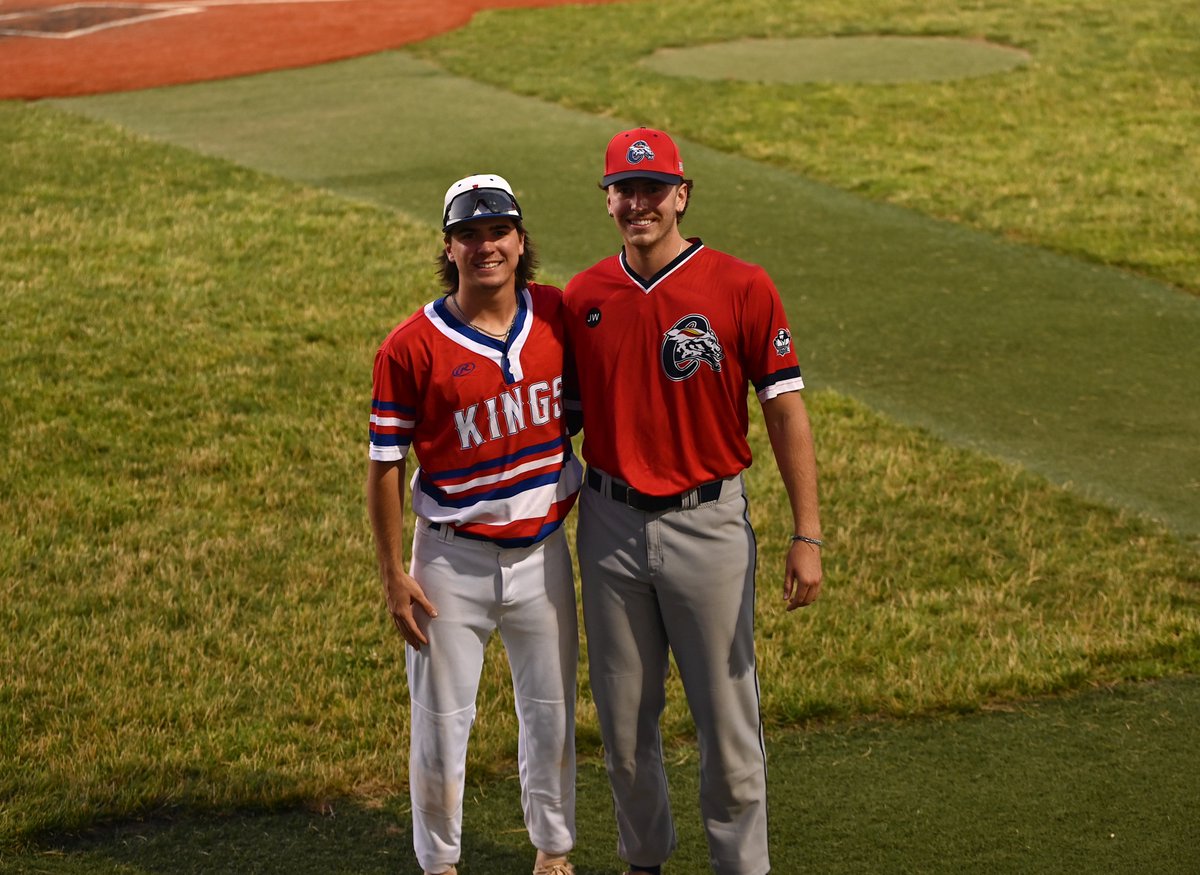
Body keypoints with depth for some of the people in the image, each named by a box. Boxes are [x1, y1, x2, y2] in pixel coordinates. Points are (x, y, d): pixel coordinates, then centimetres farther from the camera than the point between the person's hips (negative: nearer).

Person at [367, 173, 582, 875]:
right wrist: (395, 577, -10)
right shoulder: (412, 347, -13)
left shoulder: (559, 316, -2)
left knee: (552, 711, 15)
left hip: (544, 550, 3)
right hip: (453, 560, -3)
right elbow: (385, 465, -9)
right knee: (442, 719, 6)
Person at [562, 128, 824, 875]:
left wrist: (807, 536, -12)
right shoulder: (583, 297, 3)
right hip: (611, 524, 4)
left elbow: (786, 411, -7)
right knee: (624, 717, 13)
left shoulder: (741, 288, -9)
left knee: (728, 716, 1)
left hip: (707, 524, -3)